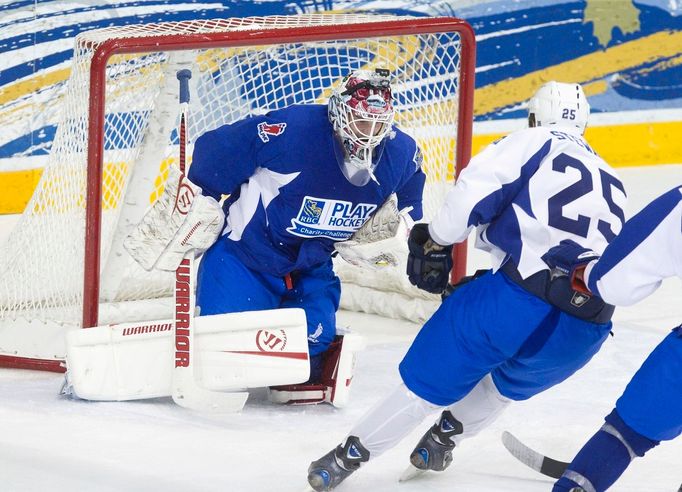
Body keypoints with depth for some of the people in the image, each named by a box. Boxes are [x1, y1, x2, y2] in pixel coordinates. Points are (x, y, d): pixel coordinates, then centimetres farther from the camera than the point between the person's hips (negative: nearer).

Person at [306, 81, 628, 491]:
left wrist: (436, 240, 9)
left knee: (431, 376, 9)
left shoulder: (534, 143, 10)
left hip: (522, 300, -5)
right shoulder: (612, 182, 28)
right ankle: (443, 440, 41)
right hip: (586, 332, 5)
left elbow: (477, 185, -6)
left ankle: (350, 455, 15)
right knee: (509, 378, 36)